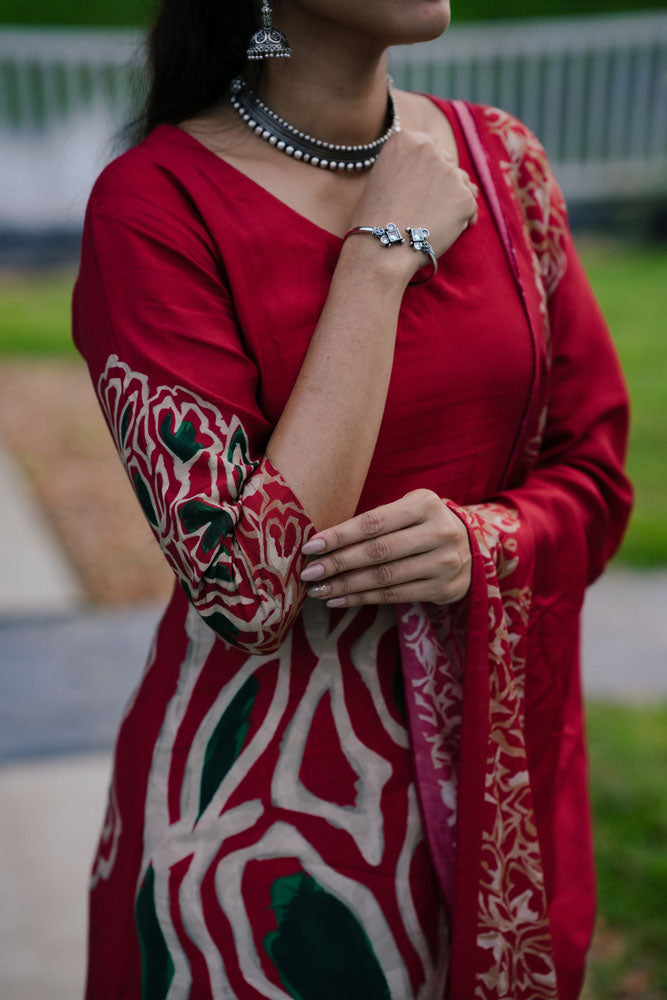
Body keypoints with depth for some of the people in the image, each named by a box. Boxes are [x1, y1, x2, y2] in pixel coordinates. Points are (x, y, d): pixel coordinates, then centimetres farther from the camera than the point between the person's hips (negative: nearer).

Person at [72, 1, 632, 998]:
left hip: (492, 760, 5)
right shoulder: (154, 203, -16)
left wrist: (481, 542, -18)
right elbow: (252, 590, -23)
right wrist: (382, 256, -21)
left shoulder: (499, 157, 0)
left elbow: (594, 475, 4)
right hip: (267, 786, -4)